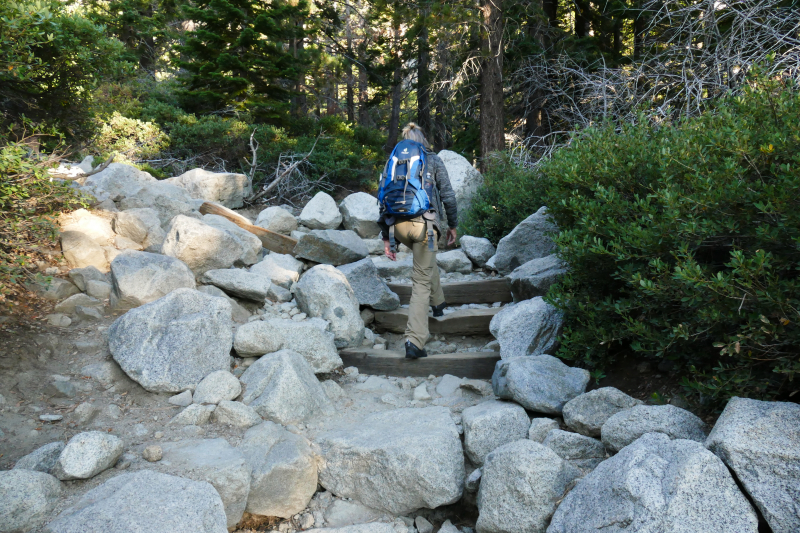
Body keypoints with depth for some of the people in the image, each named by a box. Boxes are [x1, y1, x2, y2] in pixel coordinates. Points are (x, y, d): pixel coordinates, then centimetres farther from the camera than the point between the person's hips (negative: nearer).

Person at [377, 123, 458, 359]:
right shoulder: (433, 160, 8)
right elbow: (448, 196, 3)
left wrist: (385, 238, 16)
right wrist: (453, 225, 15)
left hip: (399, 225, 4)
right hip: (424, 222, -4)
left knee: (427, 259, 35)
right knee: (421, 281, 0)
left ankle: (438, 302, 45)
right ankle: (414, 341, -8)